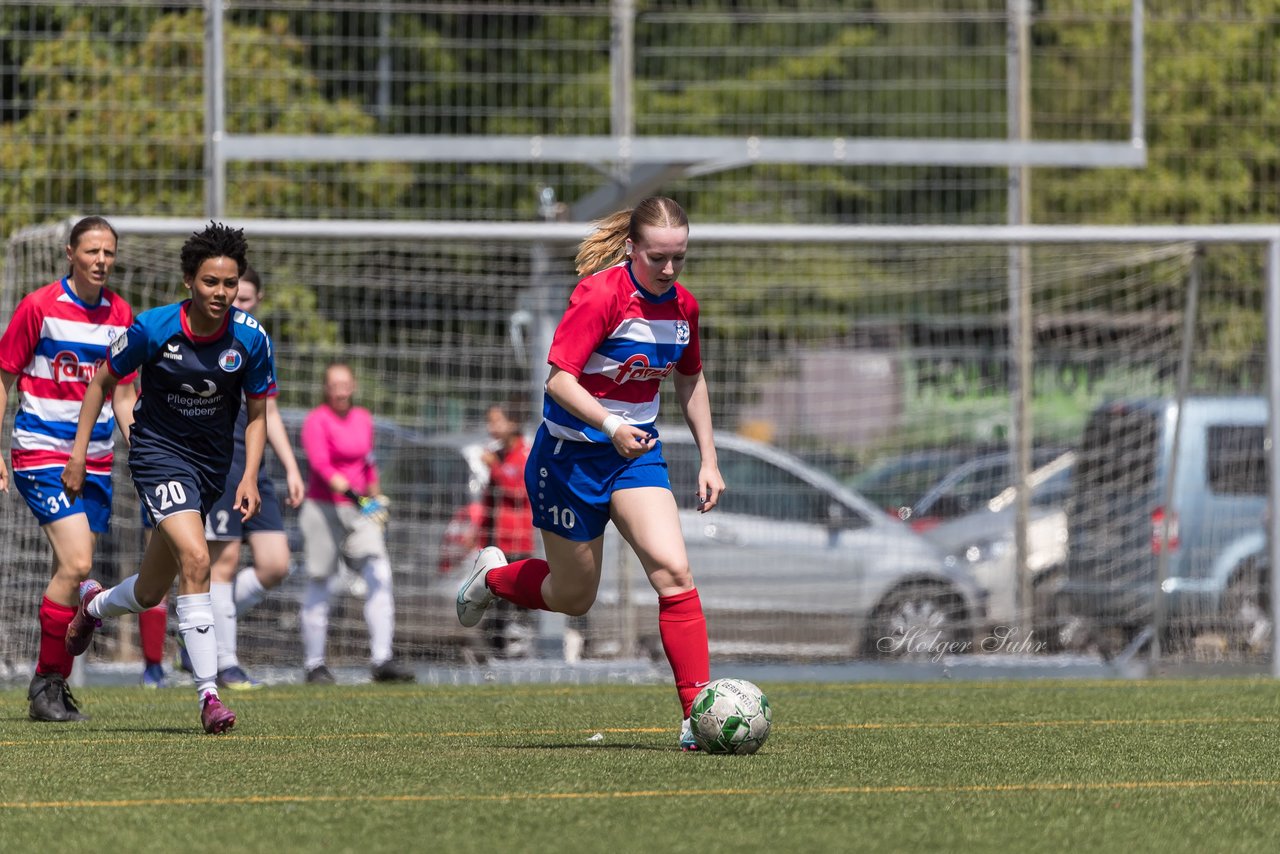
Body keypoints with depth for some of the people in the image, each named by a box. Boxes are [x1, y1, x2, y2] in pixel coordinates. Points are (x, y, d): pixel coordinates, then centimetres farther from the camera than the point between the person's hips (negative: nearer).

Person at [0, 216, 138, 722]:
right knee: (75, 565, -17)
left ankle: (54, 686, 14)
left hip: (96, 460, 5)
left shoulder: (122, 317, 7)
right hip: (41, 452, -5)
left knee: (72, 575, 5)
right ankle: (46, 684, -7)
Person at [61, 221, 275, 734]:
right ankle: (208, 696, -24)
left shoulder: (251, 339, -9)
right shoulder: (153, 328, -15)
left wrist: (249, 479, -11)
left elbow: (257, 415, 2)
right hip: (158, 451, -4)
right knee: (195, 560, -26)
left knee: (150, 592, 13)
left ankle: (94, 605, 50)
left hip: (211, 462, 4)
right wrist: (79, 451, -2)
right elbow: (103, 382, 0)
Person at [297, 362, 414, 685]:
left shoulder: (363, 419, 12)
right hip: (322, 509, -5)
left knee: (378, 574, -10)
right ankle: (314, 664, 9)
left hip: (360, 511, 5)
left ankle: (381, 659, -13)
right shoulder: (317, 420, -8)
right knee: (319, 582, 0)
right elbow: (320, 465, -20)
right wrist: (350, 492, -31)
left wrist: (376, 498, 24)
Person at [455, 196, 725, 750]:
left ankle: (699, 718, -16)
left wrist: (708, 459, 13)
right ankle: (493, 576, 42)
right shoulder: (601, 294, -21)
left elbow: (690, 381, 17)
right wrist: (610, 426, -40)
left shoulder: (682, 306, 1)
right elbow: (559, 377, -26)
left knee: (672, 569, -16)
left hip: (636, 452, 5)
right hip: (572, 452, -5)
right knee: (573, 597, 8)